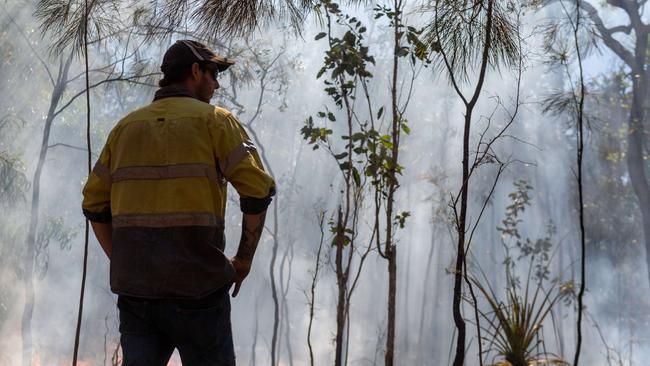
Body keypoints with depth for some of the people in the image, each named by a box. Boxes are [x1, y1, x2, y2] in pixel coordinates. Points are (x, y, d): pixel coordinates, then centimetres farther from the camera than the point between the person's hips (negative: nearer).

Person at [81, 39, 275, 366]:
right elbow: (258, 190, -9)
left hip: (134, 289, 5)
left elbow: (94, 204, 13)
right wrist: (244, 259, 1)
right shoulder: (214, 120, 0)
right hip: (196, 288, -4)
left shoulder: (126, 126, 14)